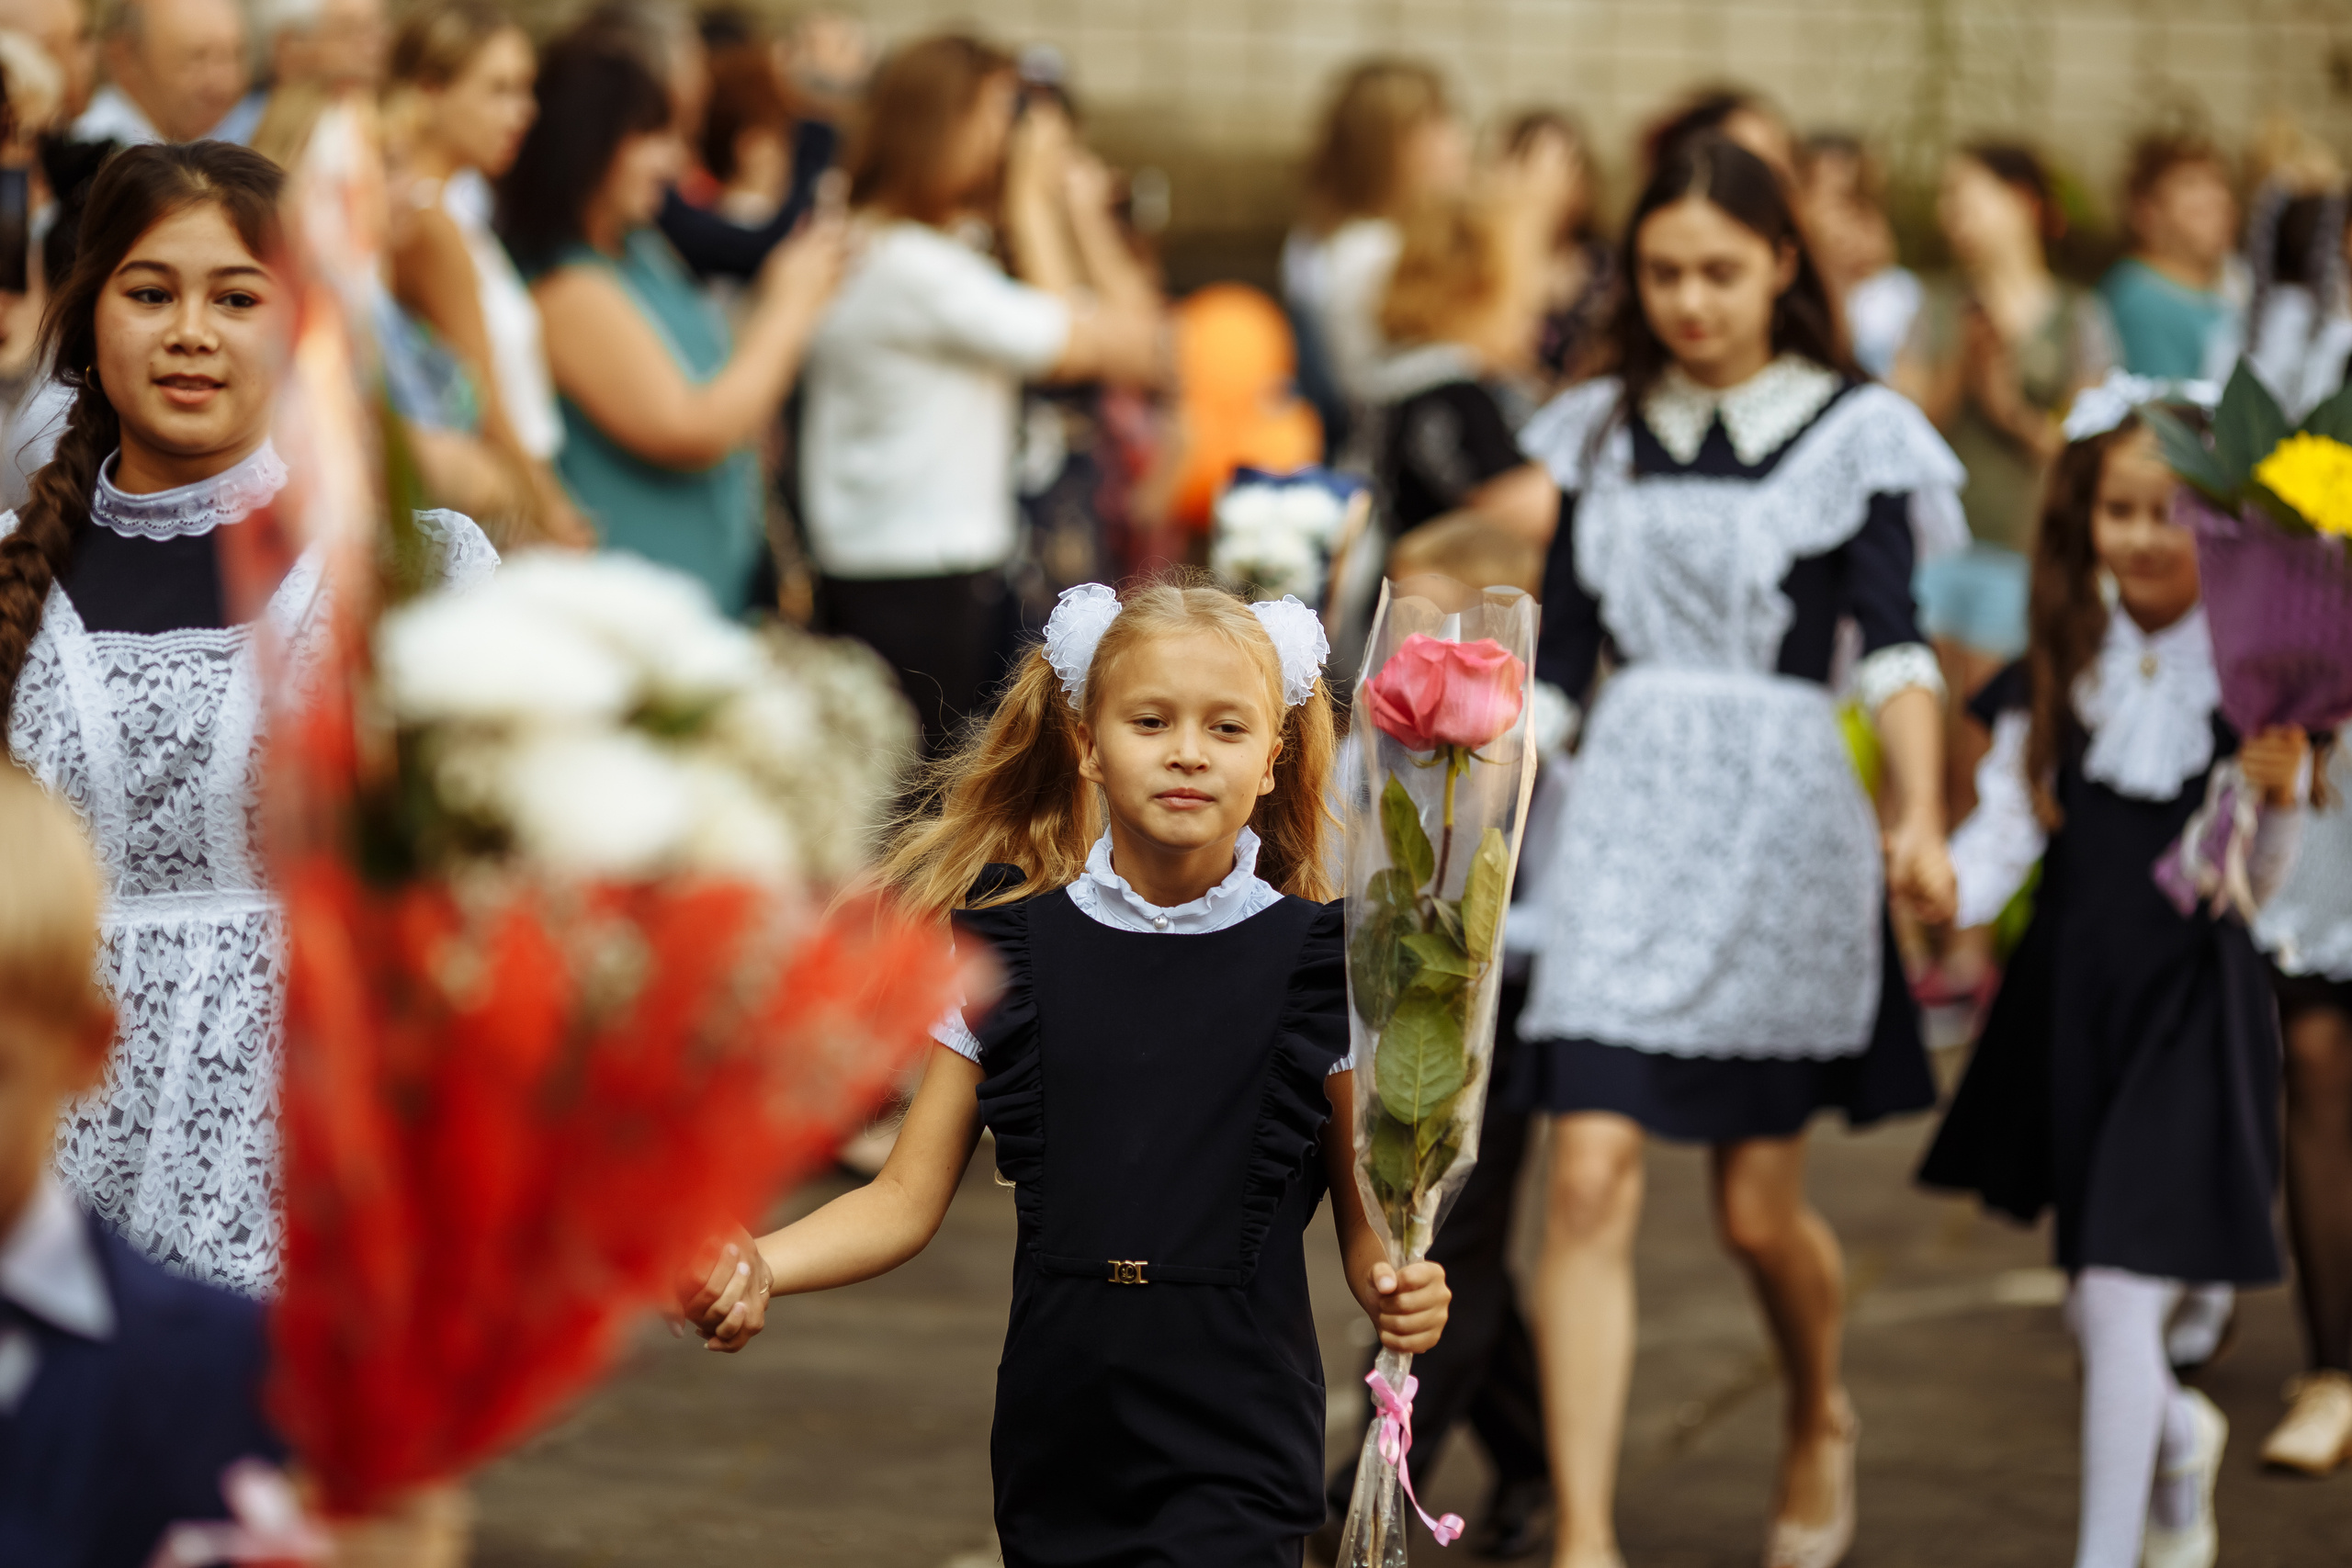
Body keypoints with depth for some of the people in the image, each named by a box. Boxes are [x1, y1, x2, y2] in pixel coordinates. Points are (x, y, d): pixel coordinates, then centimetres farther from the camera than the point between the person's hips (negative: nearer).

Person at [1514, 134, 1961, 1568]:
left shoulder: (1849, 432, 0)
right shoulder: (1601, 434, 10)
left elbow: (1894, 641, -11)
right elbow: (1558, 654, 14)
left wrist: (1921, 817, -26)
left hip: (1783, 817, -2)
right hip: (1625, 817, 2)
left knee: (1759, 1208, 7)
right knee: (1592, 1181, -12)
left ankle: (1821, 1420, 40)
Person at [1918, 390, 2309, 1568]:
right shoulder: (2054, 682, 3)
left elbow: (2256, 884, -4)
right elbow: (2005, 833, -4)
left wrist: (2278, 798, -23)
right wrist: (1938, 888, -23)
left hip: (2193, 1009, -4)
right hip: (2070, 1001, 4)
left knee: (2120, 1296, -11)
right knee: (2098, 1315, 15)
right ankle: (2181, 1440, 48)